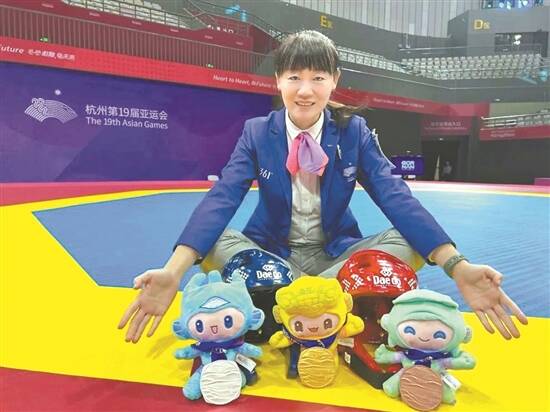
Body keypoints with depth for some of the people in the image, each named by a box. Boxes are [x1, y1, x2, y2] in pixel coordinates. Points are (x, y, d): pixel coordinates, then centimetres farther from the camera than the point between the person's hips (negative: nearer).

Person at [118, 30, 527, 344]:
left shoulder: (354, 132, -6)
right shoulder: (256, 132, -7)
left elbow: (396, 197, -17)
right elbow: (221, 198, -21)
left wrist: (458, 267, -33)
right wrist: (173, 272, -38)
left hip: (336, 255, 1)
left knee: (408, 243, -26)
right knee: (211, 244, -29)